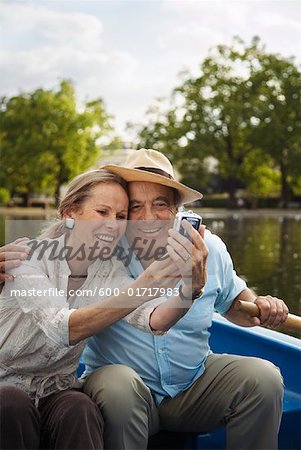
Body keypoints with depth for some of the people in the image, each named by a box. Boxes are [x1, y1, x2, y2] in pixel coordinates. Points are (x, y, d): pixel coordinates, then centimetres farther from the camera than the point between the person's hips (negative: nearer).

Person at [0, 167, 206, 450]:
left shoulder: (111, 273, -3)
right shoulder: (28, 255, -16)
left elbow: (154, 320, -24)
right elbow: (64, 329, -32)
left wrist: (192, 285, -45)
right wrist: (142, 287, -44)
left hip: (57, 389, 2)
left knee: (80, 411, -31)